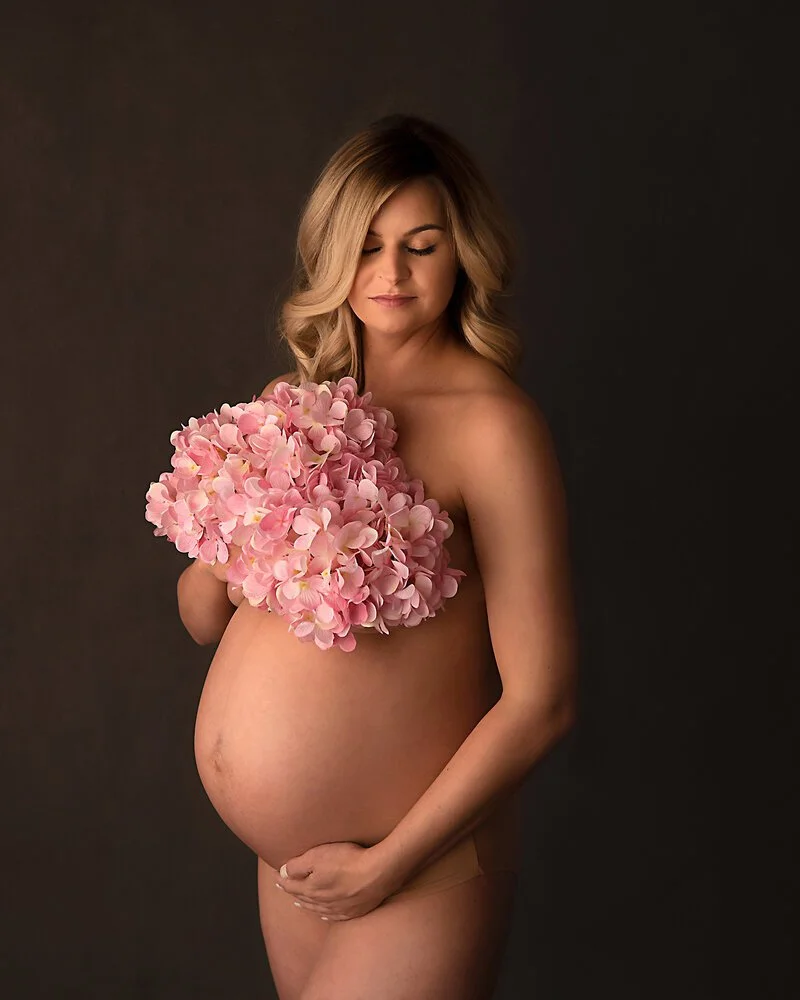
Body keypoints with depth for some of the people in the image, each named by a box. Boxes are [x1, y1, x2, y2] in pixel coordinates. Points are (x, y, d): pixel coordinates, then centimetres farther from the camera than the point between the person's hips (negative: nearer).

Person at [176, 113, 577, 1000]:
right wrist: (222, 568, -13)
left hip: (418, 869, -5)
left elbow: (540, 700, -18)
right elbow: (200, 614, 9)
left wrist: (388, 863, -14)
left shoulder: (492, 423, -16)